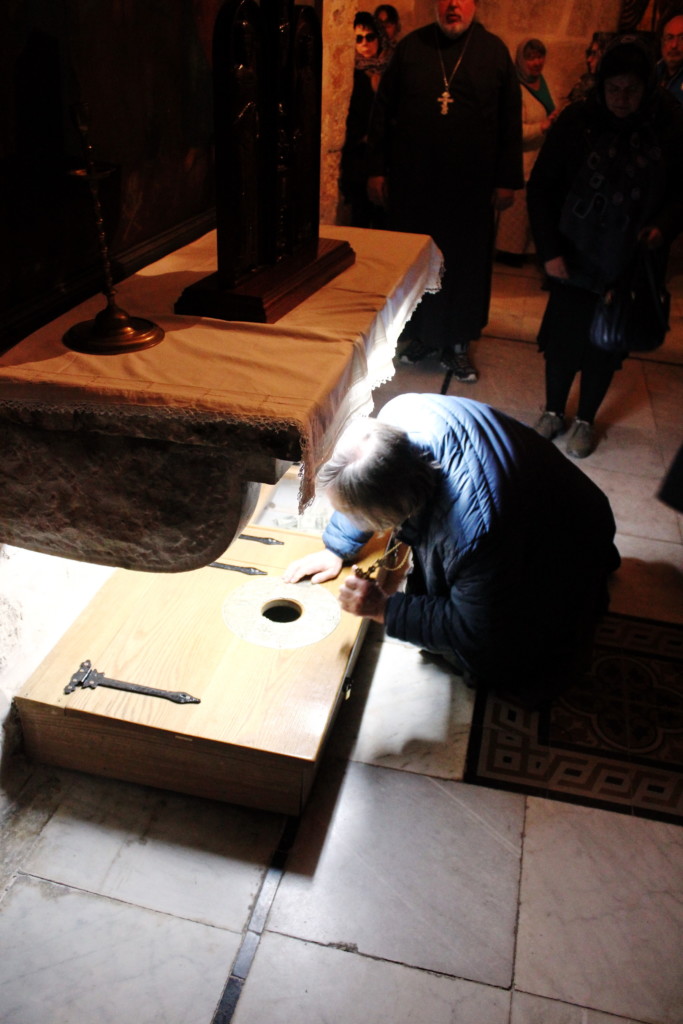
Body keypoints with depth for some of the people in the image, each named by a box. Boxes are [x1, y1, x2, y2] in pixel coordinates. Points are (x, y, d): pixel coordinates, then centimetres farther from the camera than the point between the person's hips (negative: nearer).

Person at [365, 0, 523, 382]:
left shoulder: (494, 51, 5)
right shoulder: (411, 46, 6)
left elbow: (511, 121, 4)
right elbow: (383, 111, 7)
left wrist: (508, 179, -1)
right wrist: (376, 168, 1)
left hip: (471, 186, 0)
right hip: (412, 181, 1)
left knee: (466, 264, 4)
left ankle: (457, 344, 18)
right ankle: (419, 335, 25)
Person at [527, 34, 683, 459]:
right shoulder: (577, 120, -6)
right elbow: (541, 187, -2)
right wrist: (549, 248, -10)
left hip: (631, 265, 0)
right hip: (574, 259, 0)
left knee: (606, 346, 10)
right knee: (562, 339, 7)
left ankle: (586, 420, 30)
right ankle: (554, 411, 30)